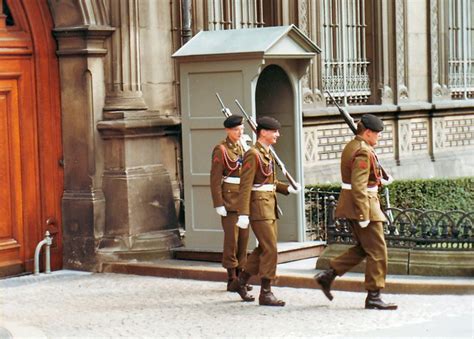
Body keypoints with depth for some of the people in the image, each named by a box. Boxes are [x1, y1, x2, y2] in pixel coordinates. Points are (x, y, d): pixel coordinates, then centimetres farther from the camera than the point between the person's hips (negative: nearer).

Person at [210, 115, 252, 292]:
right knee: (231, 239, -5)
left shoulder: (242, 147, 13)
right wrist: (218, 204, -17)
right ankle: (231, 280, 1)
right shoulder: (221, 150, -8)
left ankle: (239, 276, 15)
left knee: (243, 238, 8)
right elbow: (215, 179, -12)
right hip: (229, 198, -7)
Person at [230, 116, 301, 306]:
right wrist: (243, 214, -23)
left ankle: (241, 282, 27)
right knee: (270, 249, -9)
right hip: (259, 207, -10)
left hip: (269, 207, 10)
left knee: (264, 248, 14)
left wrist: (288, 189, 12)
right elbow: (245, 185, -18)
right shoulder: (253, 154, -13)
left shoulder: (266, 153, 15)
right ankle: (266, 293, -4)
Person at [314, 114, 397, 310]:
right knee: (377, 251, -3)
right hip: (363, 205, -10)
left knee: (362, 249, 18)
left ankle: (328, 276, 15)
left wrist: (378, 180, 17)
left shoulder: (351, 146, 13)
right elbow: (359, 187, -24)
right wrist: (363, 216, -24)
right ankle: (373, 297, 1)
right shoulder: (364, 152, -18)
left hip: (351, 206, 10)